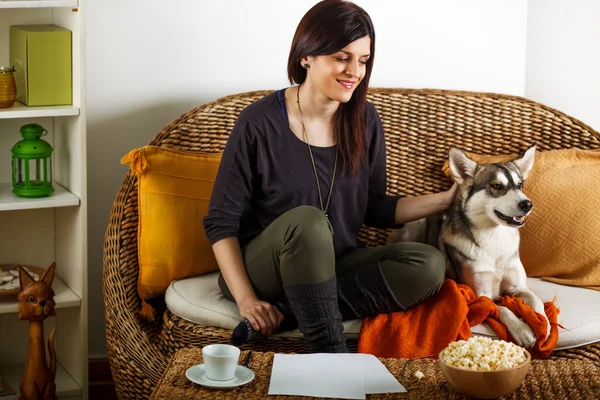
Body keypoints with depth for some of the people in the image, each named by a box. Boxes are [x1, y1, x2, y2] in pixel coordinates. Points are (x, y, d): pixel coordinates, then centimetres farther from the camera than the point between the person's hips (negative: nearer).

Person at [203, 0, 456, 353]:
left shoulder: (364, 120, 2)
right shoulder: (260, 122, -12)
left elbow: (374, 209, 10)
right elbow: (221, 222, -9)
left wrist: (449, 199, -2)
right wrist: (246, 299, -20)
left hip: (334, 267, 5)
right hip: (262, 268, -5)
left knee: (428, 264, -21)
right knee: (307, 221, -37)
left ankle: (295, 313, -25)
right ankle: (331, 352, -30)